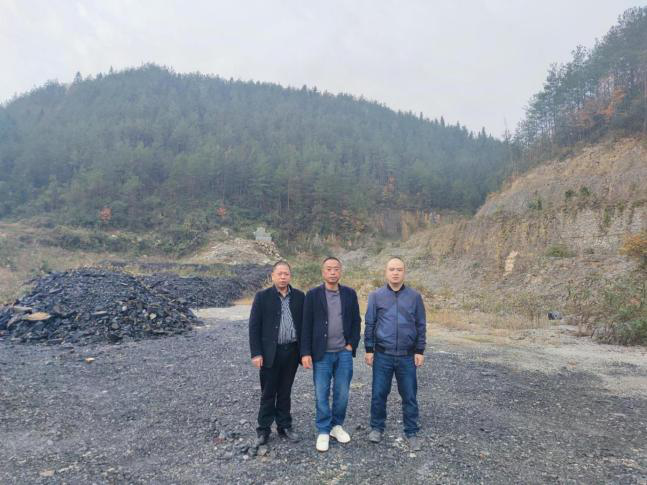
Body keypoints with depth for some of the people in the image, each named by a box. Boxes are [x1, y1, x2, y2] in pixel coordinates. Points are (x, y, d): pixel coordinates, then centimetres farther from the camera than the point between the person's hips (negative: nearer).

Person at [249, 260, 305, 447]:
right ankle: (263, 430, 23)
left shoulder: (299, 296, 3)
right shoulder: (262, 296, -5)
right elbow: (254, 326, -6)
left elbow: (304, 323, 6)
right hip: (270, 353, -2)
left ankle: (285, 426, 30)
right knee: (268, 393, 9)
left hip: (292, 351, 2)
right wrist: (256, 353, -10)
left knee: (285, 392, 15)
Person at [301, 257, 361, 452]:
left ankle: (337, 425, 30)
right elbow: (306, 325, -5)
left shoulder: (350, 294, 3)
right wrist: (306, 353, -9)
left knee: (342, 393, 10)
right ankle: (323, 431, 22)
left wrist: (352, 344, -1)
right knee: (322, 394, 6)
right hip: (322, 354, -2)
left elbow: (356, 321, 8)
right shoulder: (313, 295, -4)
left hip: (344, 353, 2)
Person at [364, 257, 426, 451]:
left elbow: (421, 325, 5)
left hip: (407, 356, 1)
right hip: (383, 355, 0)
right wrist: (369, 350, 0)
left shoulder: (415, 296, 1)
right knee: (379, 394, 9)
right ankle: (377, 427, 28)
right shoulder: (376, 296, -1)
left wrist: (420, 351, 1)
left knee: (409, 395, 9)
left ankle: (412, 432, 25)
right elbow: (369, 324, 2)